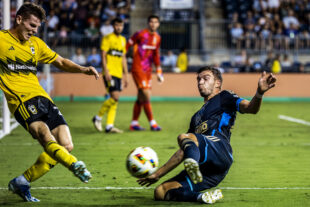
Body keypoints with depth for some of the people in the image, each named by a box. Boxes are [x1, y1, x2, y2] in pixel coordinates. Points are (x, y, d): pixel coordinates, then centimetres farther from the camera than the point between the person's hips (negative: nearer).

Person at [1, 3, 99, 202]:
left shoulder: (36, 44, 21)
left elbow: (61, 62, 28)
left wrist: (83, 69, 9)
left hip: (41, 96, 7)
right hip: (21, 98, -7)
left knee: (66, 146, -3)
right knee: (44, 133, -32)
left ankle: (22, 182, 7)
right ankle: (76, 165, -54)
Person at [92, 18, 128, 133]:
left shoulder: (123, 40, 17)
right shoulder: (107, 38, -4)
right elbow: (103, 56, -9)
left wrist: (125, 75, 18)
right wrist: (106, 71, -18)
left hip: (118, 73, 7)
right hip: (110, 73, -7)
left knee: (115, 100, 3)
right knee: (115, 97, -17)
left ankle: (109, 126, 3)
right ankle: (98, 118, -2)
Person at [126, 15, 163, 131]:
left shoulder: (157, 38, 10)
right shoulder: (140, 34, -11)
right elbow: (127, 45, -8)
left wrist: (159, 72, 18)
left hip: (148, 70, 7)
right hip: (138, 69, -7)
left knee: (141, 98, 9)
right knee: (146, 95, -12)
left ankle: (134, 123, 17)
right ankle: (152, 123, -10)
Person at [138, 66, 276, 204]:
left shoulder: (223, 97, 21)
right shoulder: (197, 116, 40)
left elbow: (250, 108, 0)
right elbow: (182, 153, 42)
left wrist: (259, 92, -23)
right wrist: (157, 174, 43)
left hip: (220, 151, -7)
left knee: (184, 138, -35)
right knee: (160, 192, -10)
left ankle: (193, 163, -67)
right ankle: (201, 197, -31)